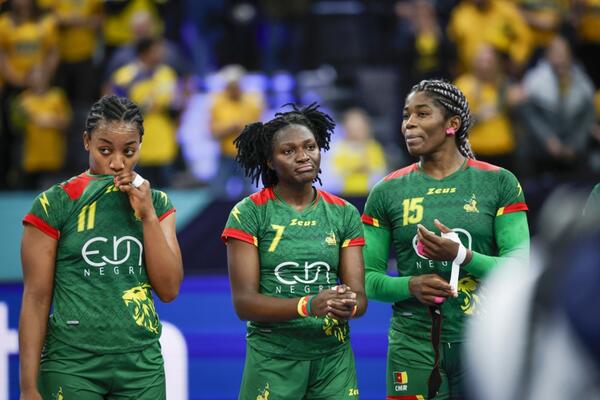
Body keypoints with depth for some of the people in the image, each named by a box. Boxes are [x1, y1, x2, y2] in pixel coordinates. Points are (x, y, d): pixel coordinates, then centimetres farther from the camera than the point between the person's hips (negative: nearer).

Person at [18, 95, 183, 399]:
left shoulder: (156, 203, 8)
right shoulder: (55, 204, -3)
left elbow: (169, 290, 1)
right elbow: (36, 299, -3)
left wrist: (147, 215, -7)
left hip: (142, 365, 3)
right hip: (72, 366, -3)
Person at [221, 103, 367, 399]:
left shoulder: (344, 214, 5)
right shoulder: (249, 214, -5)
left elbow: (359, 296, 1)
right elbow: (243, 302, -11)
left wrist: (348, 306, -23)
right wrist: (308, 305, -26)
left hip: (334, 358, 3)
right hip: (273, 360, -3)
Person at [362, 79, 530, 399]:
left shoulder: (499, 183, 1)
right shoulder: (387, 192, 5)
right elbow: (367, 277, 5)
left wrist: (462, 256, -21)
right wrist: (410, 285, -15)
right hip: (414, 347, 1)